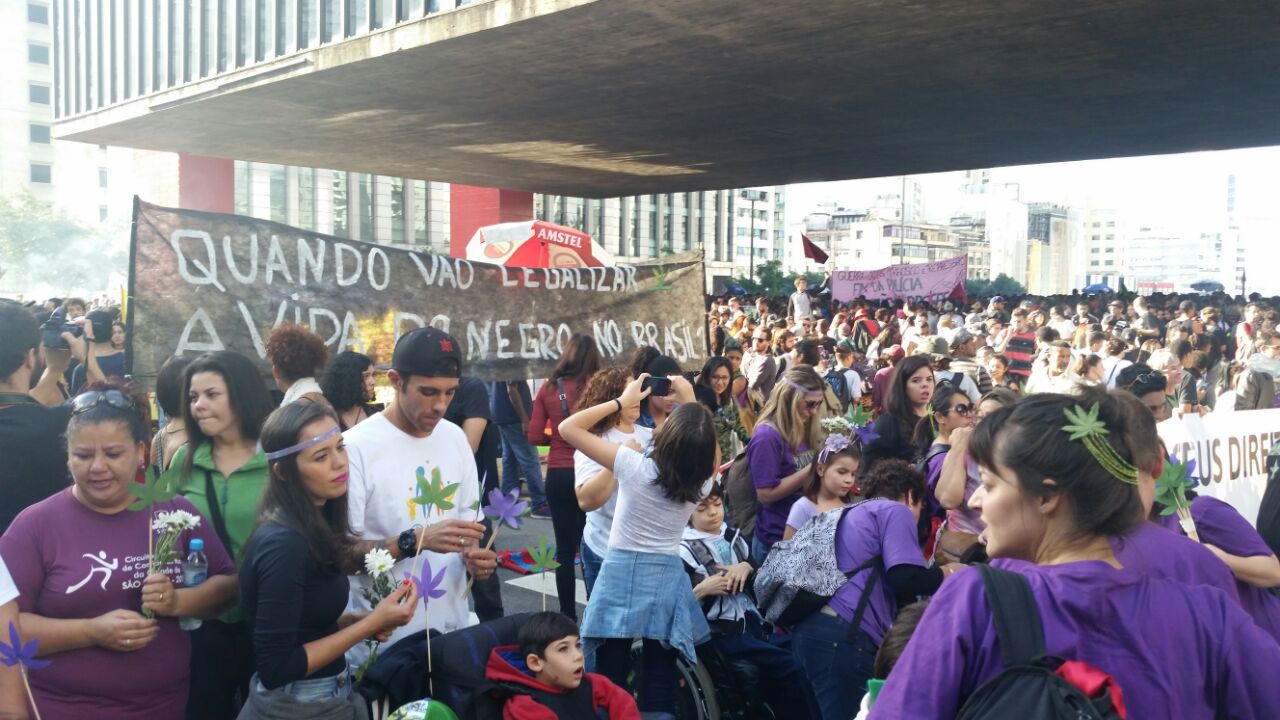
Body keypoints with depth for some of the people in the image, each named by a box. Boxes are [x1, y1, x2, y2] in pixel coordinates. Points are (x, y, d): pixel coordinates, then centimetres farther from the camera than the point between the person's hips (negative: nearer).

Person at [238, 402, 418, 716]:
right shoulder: (285, 544, -24)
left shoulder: (310, 526, 1)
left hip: (322, 694, 8)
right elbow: (274, 668, -23)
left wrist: (361, 619, -5)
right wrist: (371, 623, -21)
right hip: (298, 706, -8)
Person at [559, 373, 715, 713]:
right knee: (661, 680, 10)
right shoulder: (703, 479, -7)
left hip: (622, 575, -2)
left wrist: (622, 401, -5)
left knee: (610, 680, 6)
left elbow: (568, 428, -10)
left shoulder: (635, 466, -16)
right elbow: (709, 448, 18)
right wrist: (690, 403, 12)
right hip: (667, 579, 3)